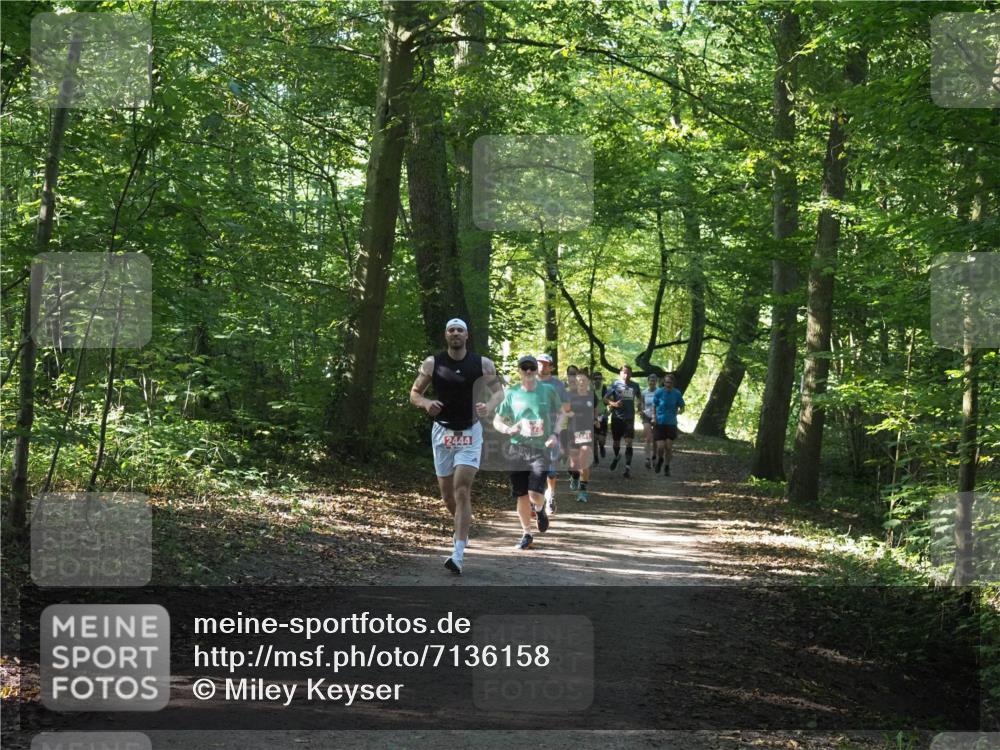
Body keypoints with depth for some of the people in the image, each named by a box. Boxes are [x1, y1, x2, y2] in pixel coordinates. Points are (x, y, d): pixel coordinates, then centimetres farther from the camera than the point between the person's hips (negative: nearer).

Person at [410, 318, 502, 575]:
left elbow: (499, 391, -1)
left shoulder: (482, 363, -5)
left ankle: (458, 554, -19)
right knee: (447, 493, 9)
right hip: (442, 431, 2)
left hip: (470, 433, -2)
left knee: (462, 491, -14)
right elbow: (414, 393, 3)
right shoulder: (432, 363, -3)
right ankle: (462, 529, 42)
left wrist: (489, 405, -23)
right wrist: (426, 403, -20)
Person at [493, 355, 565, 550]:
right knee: (521, 496, 6)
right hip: (518, 449, 2)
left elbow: (559, 414, 13)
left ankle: (540, 511, 23)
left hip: (541, 449, -2)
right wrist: (508, 429, -13)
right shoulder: (512, 393, 2)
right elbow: (497, 420, 9)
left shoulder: (548, 390, -1)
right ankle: (526, 534, 24)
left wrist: (555, 434, -4)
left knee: (535, 495, -14)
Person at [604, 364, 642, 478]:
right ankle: (616, 457, 43)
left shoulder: (635, 385, 5)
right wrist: (613, 404, -21)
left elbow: (639, 397, 21)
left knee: (628, 442, -9)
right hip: (617, 417, -1)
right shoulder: (615, 384, -3)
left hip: (629, 417, 1)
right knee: (616, 441, 12)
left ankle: (628, 467, -8)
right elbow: (605, 398, -3)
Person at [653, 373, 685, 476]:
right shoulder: (659, 392, -6)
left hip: (671, 424, 1)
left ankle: (667, 467, 18)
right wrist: (654, 417, -8)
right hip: (659, 423, -1)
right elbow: (654, 406, 4)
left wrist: (680, 411, -20)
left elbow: (682, 407, 3)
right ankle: (659, 460, 26)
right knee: (661, 446, -8)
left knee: (669, 447, -3)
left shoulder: (677, 393, -3)